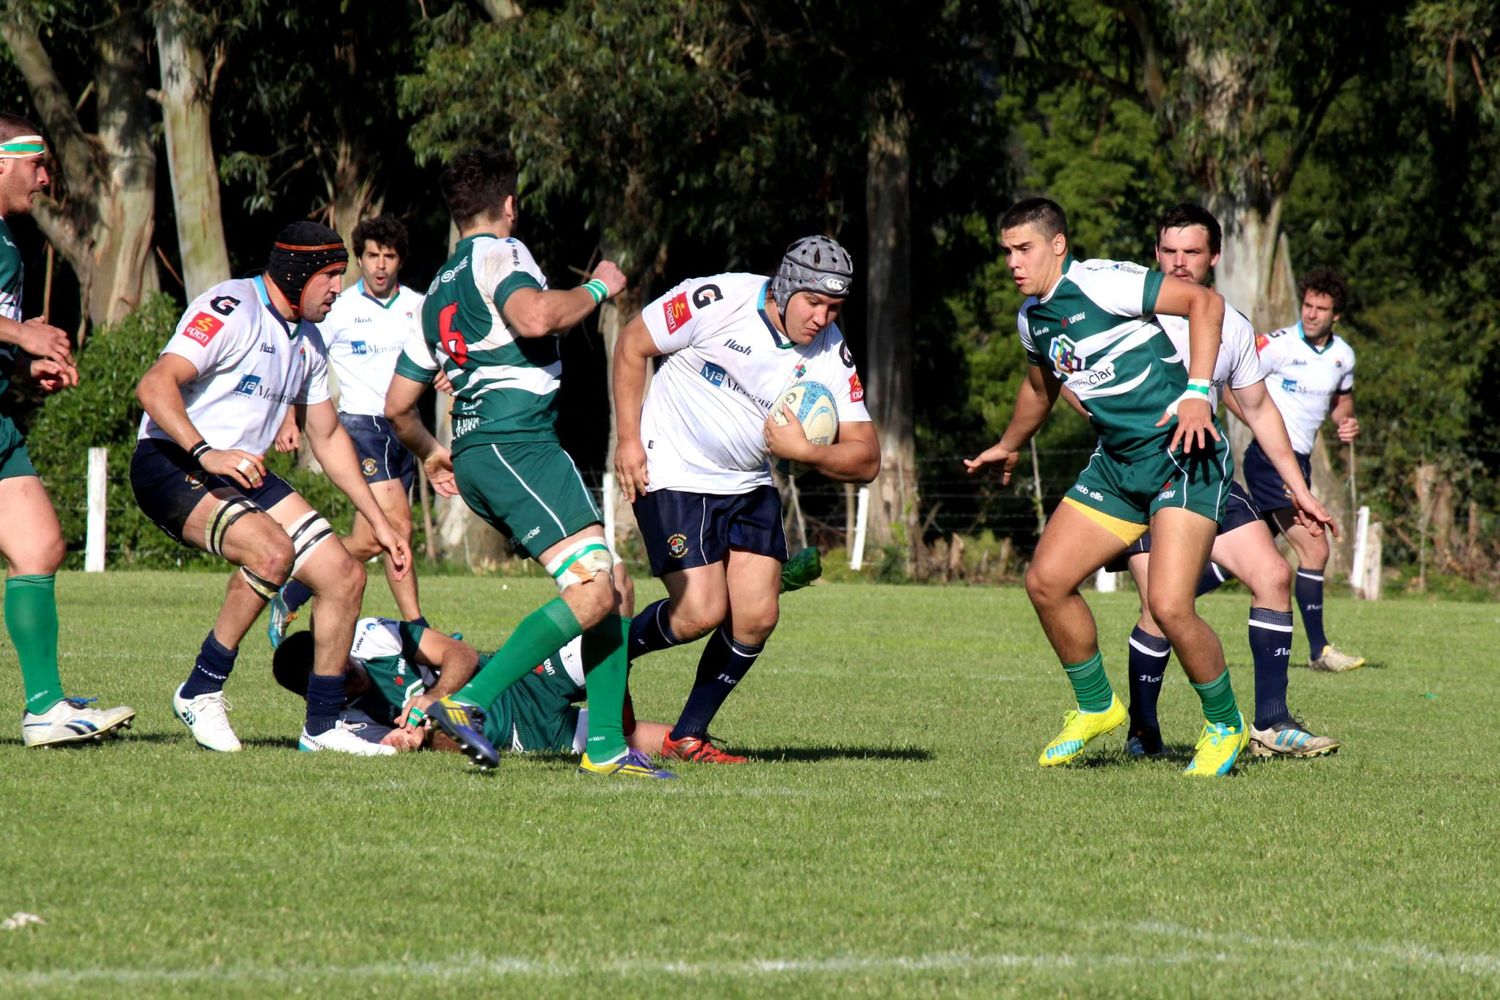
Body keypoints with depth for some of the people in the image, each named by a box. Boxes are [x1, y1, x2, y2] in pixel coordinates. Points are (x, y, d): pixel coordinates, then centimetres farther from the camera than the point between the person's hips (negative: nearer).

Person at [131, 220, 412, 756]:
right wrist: (205, 453, -40)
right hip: (171, 466, -9)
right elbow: (155, 386, -26)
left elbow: (327, 436, 25)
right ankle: (201, 691, -18)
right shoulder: (230, 309, -15)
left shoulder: (307, 339, 14)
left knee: (345, 576, -2)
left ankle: (322, 725, 10)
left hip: (244, 472, 9)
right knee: (272, 550, -33)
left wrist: (378, 521, 23)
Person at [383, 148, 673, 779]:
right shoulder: (498, 253, 0)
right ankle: (466, 703, -24)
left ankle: (605, 745, 3)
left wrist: (430, 454, 46)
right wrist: (597, 289, -5)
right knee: (592, 591, -18)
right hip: (517, 445, -10)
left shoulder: (438, 292, 25)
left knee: (610, 591, 10)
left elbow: (397, 405, 27)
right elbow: (535, 317, -23)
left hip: (476, 455, 10)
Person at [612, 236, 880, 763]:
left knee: (757, 616, -5)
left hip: (748, 486, 5)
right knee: (703, 612, -15)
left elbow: (866, 459, -7)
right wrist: (629, 439, -11)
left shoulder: (831, 354, -7)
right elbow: (633, 344, -7)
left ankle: (688, 736, 11)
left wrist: (805, 451, -26)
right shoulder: (718, 301, -20)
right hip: (673, 476, -5)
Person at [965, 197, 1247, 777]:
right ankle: (1096, 707, 21)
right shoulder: (1032, 318, 11)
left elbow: (1205, 302, -17)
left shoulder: (1101, 283, -15)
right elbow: (1042, 383, 32)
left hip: (1182, 453, -8)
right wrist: (1009, 446, 45)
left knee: (1169, 605, -19)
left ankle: (1224, 726, 5)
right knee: (1045, 581, 0)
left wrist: (1197, 393, -24)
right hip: (1116, 463, 9)